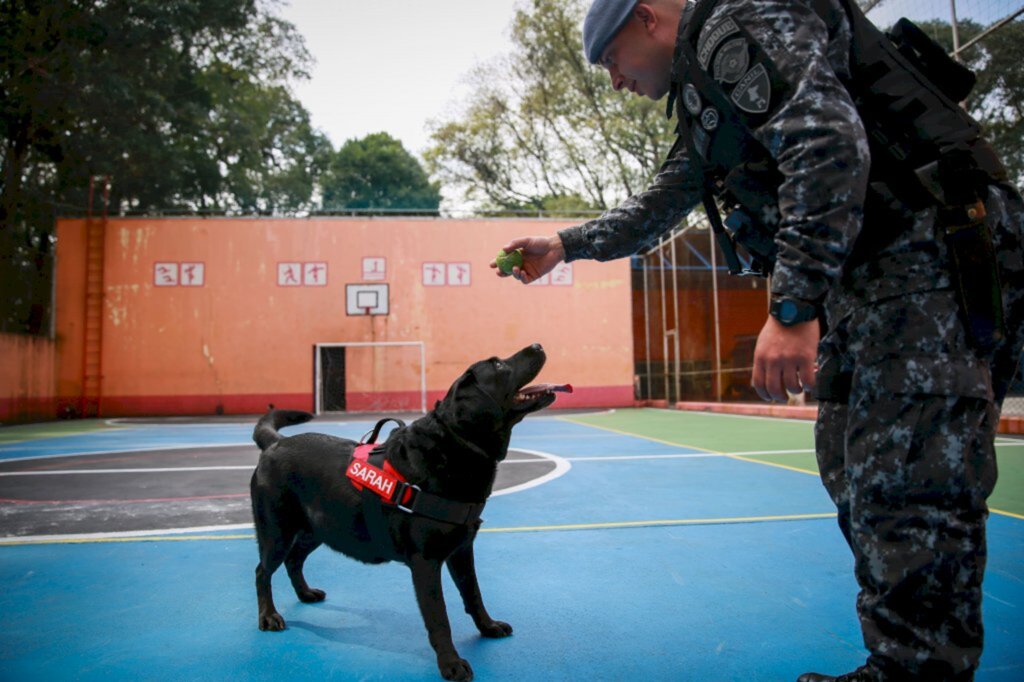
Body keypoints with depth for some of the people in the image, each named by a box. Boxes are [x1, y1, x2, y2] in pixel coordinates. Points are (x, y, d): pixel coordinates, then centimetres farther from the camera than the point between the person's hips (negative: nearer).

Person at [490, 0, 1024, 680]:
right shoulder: (703, 106, 24)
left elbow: (830, 144, -23)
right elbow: (657, 208, 35)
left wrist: (793, 308, -27)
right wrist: (564, 246, 33)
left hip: (929, 263, -10)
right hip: (864, 287, 10)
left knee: (908, 496, -10)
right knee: (858, 484, 11)